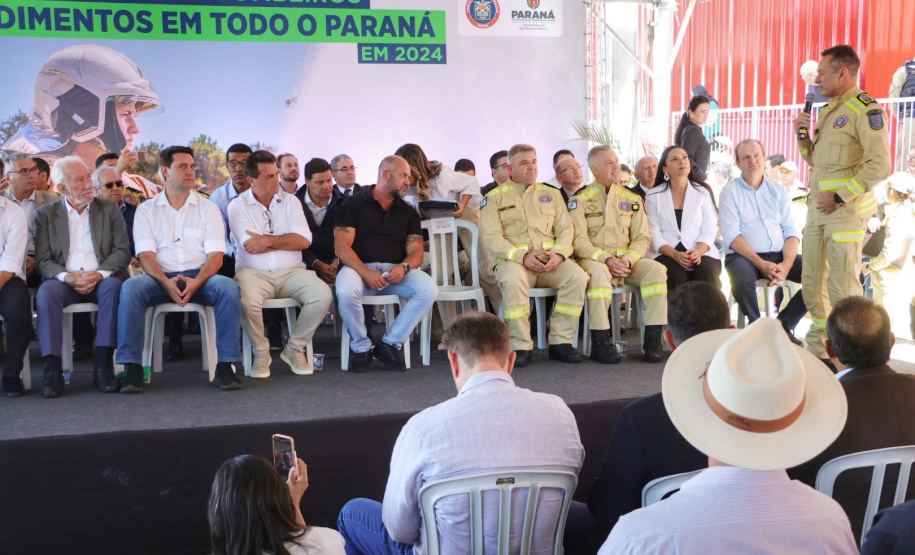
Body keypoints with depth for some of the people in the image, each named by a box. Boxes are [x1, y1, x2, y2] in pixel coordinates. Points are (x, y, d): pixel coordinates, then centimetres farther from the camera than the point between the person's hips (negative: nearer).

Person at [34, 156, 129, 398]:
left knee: (113, 286, -34)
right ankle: (52, 370, -32)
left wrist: (99, 274, -17)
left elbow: (122, 251, 2)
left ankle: (103, 366, -32)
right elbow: (43, 259, 2)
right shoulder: (46, 214, 11)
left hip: (101, 280, 0)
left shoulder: (110, 209, 11)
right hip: (65, 281, 0)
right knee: (47, 291, -32)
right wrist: (67, 277, -19)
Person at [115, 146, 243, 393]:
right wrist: (167, 282, -21)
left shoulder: (208, 208, 11)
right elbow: (145, 255, 0)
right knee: (131, 287, -32)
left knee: (228, 287, -32)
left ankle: (225, 365, -26)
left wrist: (196, 282, -20)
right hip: (160, 278, 0)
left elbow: (215, 255, 1)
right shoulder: (146, 210, 11)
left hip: (200, 277, 0)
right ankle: (132, 367, -27)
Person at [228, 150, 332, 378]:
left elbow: (304, 240, -3)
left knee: (322, 295, -26)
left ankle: (294, 349, -3)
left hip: (291, 271, 3)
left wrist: (267, 241, -8)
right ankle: (261, 351, -6)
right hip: (254, 272, -2)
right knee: (248, 301, -36)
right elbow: (250, 246, -11)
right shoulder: (238, 206, 4)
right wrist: (286, 241, -3)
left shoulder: (290, 201, 11)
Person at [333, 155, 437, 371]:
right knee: (346, 291, -37)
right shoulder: (354, 204, 5)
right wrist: (365, 272, -21)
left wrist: (404, 267, -17)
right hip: (359, 267, -3)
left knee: (428, 289, -26)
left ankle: (391, 344, -10)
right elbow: (341, 246, -5)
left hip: (396, 270, 3)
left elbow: (416, 251, 8)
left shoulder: (408, 212, 17)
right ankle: (361, 346, -10)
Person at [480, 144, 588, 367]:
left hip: (551, 261, 3)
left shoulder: (551, 194, 21)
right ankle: (521, 346, -28)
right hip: (513, 259, -3)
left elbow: (565, 230, 13)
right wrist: (522, 256, -16)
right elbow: (491, 237, -2)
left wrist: (559, 253, -9)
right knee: (514, 280, -38)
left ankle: (560, 342, -18)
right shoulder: (495, 197, 10)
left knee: (577, 276, -27)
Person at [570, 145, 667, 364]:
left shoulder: (632, 199, 15)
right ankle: (600, 343, -33)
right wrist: (607, 259, -20)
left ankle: (653, 340, -22)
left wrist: (628, 260, -12)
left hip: (627, 260, 4)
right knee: (599, 272, -38)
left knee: (656, 270, -25)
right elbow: (579, 240, -6)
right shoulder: (580, 200, 4)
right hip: (593, 259, -3)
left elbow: (641, 238, 8)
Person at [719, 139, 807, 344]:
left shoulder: (778, 190, 14)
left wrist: (787, 264, -13)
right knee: (741, 279, -37)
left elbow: (791, 231, 7)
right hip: (744, 256, -4)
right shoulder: (730, 191, 3)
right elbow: (731, 235, -8)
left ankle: (784, 323, -3)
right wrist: (761, 264, -18)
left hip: (779, 255, 4)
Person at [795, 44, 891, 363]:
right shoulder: (827, 111, 16)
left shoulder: (865, 109, -11)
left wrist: (839, 197, -18)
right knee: (812, 280, 12)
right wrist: (803, 135, 5)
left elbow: (880, 165, -19)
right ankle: (818, 346, 25)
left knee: (842, 285, -6)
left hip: (846, 209, -8)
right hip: (817, 207, 8)